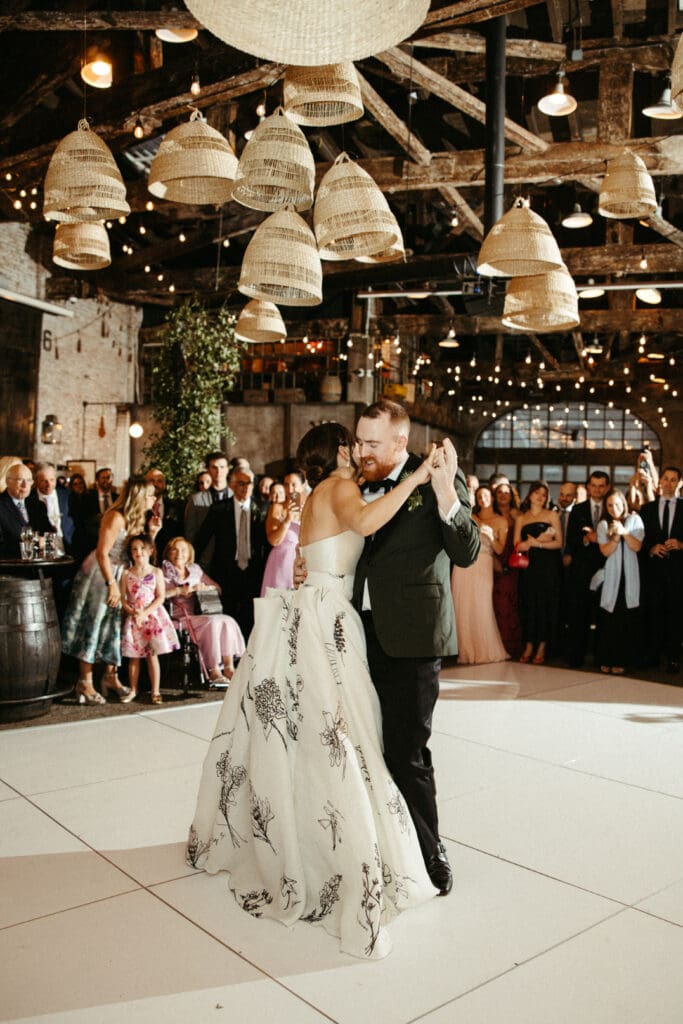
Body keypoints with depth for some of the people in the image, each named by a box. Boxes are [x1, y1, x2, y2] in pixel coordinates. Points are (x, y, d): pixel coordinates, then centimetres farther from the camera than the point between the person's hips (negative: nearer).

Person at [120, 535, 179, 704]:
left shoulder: (156, 572, 0)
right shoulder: (127, 574, 3)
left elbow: (161, 597, -4)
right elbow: (123, 598, 0)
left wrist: (145, 613, -14)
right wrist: (133, 612, -16)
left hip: (153, 616, -1)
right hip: (133, 618, 1)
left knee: (152, 655, -1)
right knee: (133, 656, 6)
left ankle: (155, 691, 6)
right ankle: (133, 690, 17)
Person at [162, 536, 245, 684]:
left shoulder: (195, 570, 22)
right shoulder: (165, 572, 7)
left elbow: (216, 587, 23)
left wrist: (204, 588, 1)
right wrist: (183, 590, -17)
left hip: (199, 614, 5)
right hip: (180, 619, -5)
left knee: (227, 621, -24)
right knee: (212, 621, -32)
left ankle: (229, 667, -25)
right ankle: (214, 671, -30)